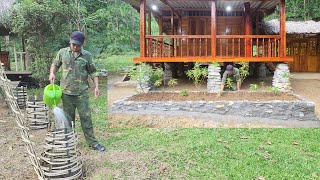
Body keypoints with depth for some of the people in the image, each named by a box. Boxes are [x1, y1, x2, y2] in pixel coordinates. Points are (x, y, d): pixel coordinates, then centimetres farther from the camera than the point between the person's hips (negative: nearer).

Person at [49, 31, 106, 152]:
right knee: (68, 118, 12)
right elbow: (55, 64, 17)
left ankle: (92, 142, 9)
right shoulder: (62, 52, 5)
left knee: (86, 117, 0)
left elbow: (93, 72, 6)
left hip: (82, 92, -1)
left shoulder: (87, 55, 1)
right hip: (66, 92, 2)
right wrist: (52, 73, -3)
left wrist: (96, 86, -3)